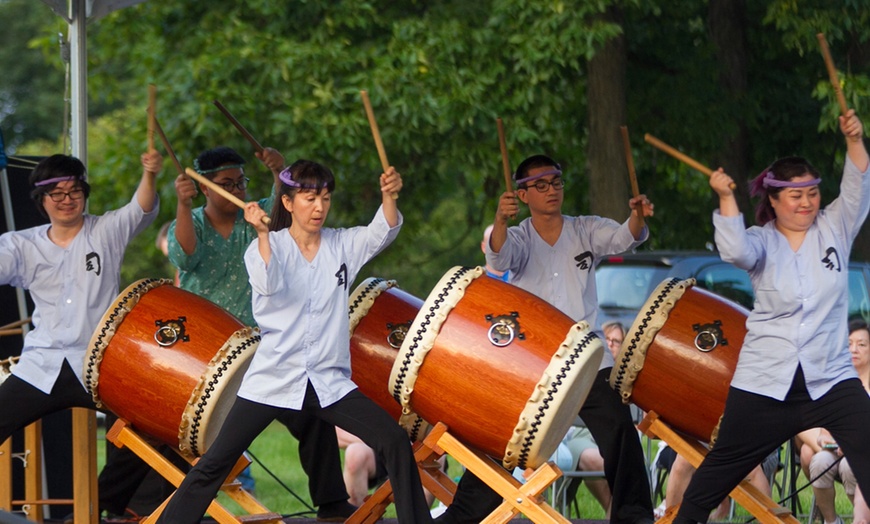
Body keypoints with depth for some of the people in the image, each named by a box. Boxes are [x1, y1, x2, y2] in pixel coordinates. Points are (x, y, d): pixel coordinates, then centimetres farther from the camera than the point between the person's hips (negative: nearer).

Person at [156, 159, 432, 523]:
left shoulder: (342, 245, 5)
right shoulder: (267, 246, -2)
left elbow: (382, 231, -12)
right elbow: (269, 283, -22)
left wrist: (389, 196, -31)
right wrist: (263, 233, -37)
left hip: (330, 381, 2)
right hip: (272, 380, -2)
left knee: (395, 443, -10)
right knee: (215, 463, -5)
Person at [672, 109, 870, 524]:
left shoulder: (833, 229, 3)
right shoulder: (762, 241, -2)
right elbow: (735, 251, -23)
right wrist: (726, 197, -28)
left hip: (831, 378, 1)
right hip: (765, 383, -1)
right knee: (724, 466, 12)